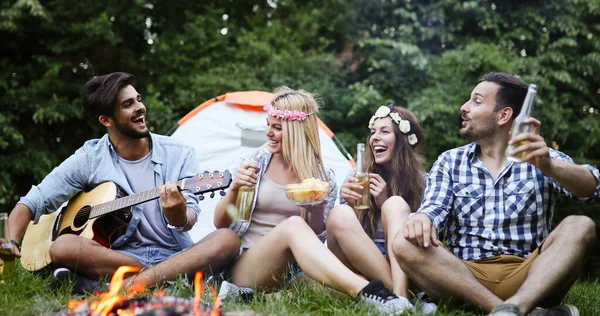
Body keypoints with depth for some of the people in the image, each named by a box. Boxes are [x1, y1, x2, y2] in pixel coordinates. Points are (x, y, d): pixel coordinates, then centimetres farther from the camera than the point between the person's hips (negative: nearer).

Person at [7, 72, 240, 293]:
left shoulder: (179, 154, 3)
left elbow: (189, 219, -8)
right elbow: (31, 203, 4)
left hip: (175, 255, 1)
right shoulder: (90, 159, 2)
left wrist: (179, 217, -33)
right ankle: (166, 279, -24)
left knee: (228, 239, -29)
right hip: (119, 256, 0)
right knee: (63, 247, -28)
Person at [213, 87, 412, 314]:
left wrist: (316, 211, -16)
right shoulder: (252, 162, 2)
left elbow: (315, 240, 4)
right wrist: (234, 189, -15)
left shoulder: (322, 178, 3)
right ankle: (365, 292, -54)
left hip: (287, 273, 2)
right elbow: (220, 224, 4)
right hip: (242, 268, -2)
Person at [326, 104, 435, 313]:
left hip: (399, 263, -1)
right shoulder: (357, 177, 7)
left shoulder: (421, 182, 3)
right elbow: (343, 230, 8)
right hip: (358, 268, 1)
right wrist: (349, 203, -13)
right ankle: (401, 296, -35)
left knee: (396, 204, -24)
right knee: (339, 215, -27)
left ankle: (399, 295, -43)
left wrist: (386, 204, -11)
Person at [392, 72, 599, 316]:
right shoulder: (449, 162, 13)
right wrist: (421, 220, -30)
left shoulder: (540, 159, 8)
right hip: (465, 277, 1)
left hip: (530, 278, -1)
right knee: (405, 245, -25)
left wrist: (549, 166, -32)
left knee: (580, 227, -22)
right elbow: (434, 209, -4)